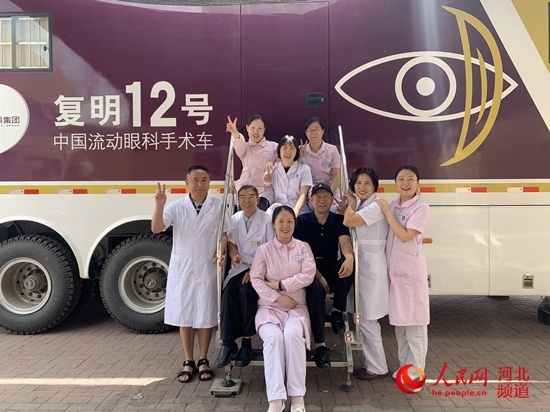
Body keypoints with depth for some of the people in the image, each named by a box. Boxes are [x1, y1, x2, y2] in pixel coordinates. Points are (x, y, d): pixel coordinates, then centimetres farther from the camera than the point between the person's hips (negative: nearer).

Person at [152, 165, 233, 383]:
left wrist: (221, 253, -15)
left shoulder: (218, 206, -2)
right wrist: (159, 206, -28)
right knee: (184, 315, 9)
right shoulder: (176, 207, -1)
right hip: (181, 269, 1)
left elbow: (225, 233, 2)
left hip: (207, 268, -1)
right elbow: (156, 228, -12)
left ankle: (203, 361, 24)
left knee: (206, 315, 7)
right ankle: (188, 362, 23)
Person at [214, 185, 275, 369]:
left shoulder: (267, 220, -4)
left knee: (246, 290, -31)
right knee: (229, 290, -25)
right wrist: (234, 256, -11)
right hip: (240, 267, 4)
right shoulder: (234, 219, 10)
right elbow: (231, 242, 14)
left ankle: (246, 343, -17)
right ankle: (228, 343, -19)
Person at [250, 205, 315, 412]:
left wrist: (279, 284, -9)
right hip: (269, 306, 0)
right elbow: (256, 279, -3)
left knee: (293, 334, -32)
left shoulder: (303, 247, 9)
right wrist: (278, 298, -12)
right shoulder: (264, 249, 6)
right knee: (273, 336, -31)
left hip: (296, 306, 0)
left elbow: (308, 276, -4)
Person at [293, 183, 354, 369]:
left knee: (347, 263, -31)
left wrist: (349, 257, -41)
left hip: (331, 270, 2)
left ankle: (338, 311, -11)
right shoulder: (302, 221, -1)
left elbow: (345, 242, -16)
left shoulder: (339, 220, 4)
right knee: (316, 290, -35)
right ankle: (319, 345, -25)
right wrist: (319, 277, -21)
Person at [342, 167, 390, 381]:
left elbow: (348, 221, -22)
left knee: (367, 319, -2)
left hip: (373, 265, -9)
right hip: (364, 264, 9)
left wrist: (352, 203, -6)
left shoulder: (376, 206, -15)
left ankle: (378, 368, 12)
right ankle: (371, 363, 27)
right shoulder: (363, 206, 15)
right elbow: (349, 221, 11)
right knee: (364, 318, 14)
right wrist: (352, 204, 3)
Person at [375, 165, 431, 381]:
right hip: (393, 269, 7)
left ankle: (416, 369, 12)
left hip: (411, 270, -6)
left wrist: (387, 212, -14)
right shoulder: (392, 205, 10)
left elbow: (405, 236, -18)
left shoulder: (421, 208, -9)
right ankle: (405, 365, 26)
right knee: (399, 320, 14)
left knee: (414, 321, 1)